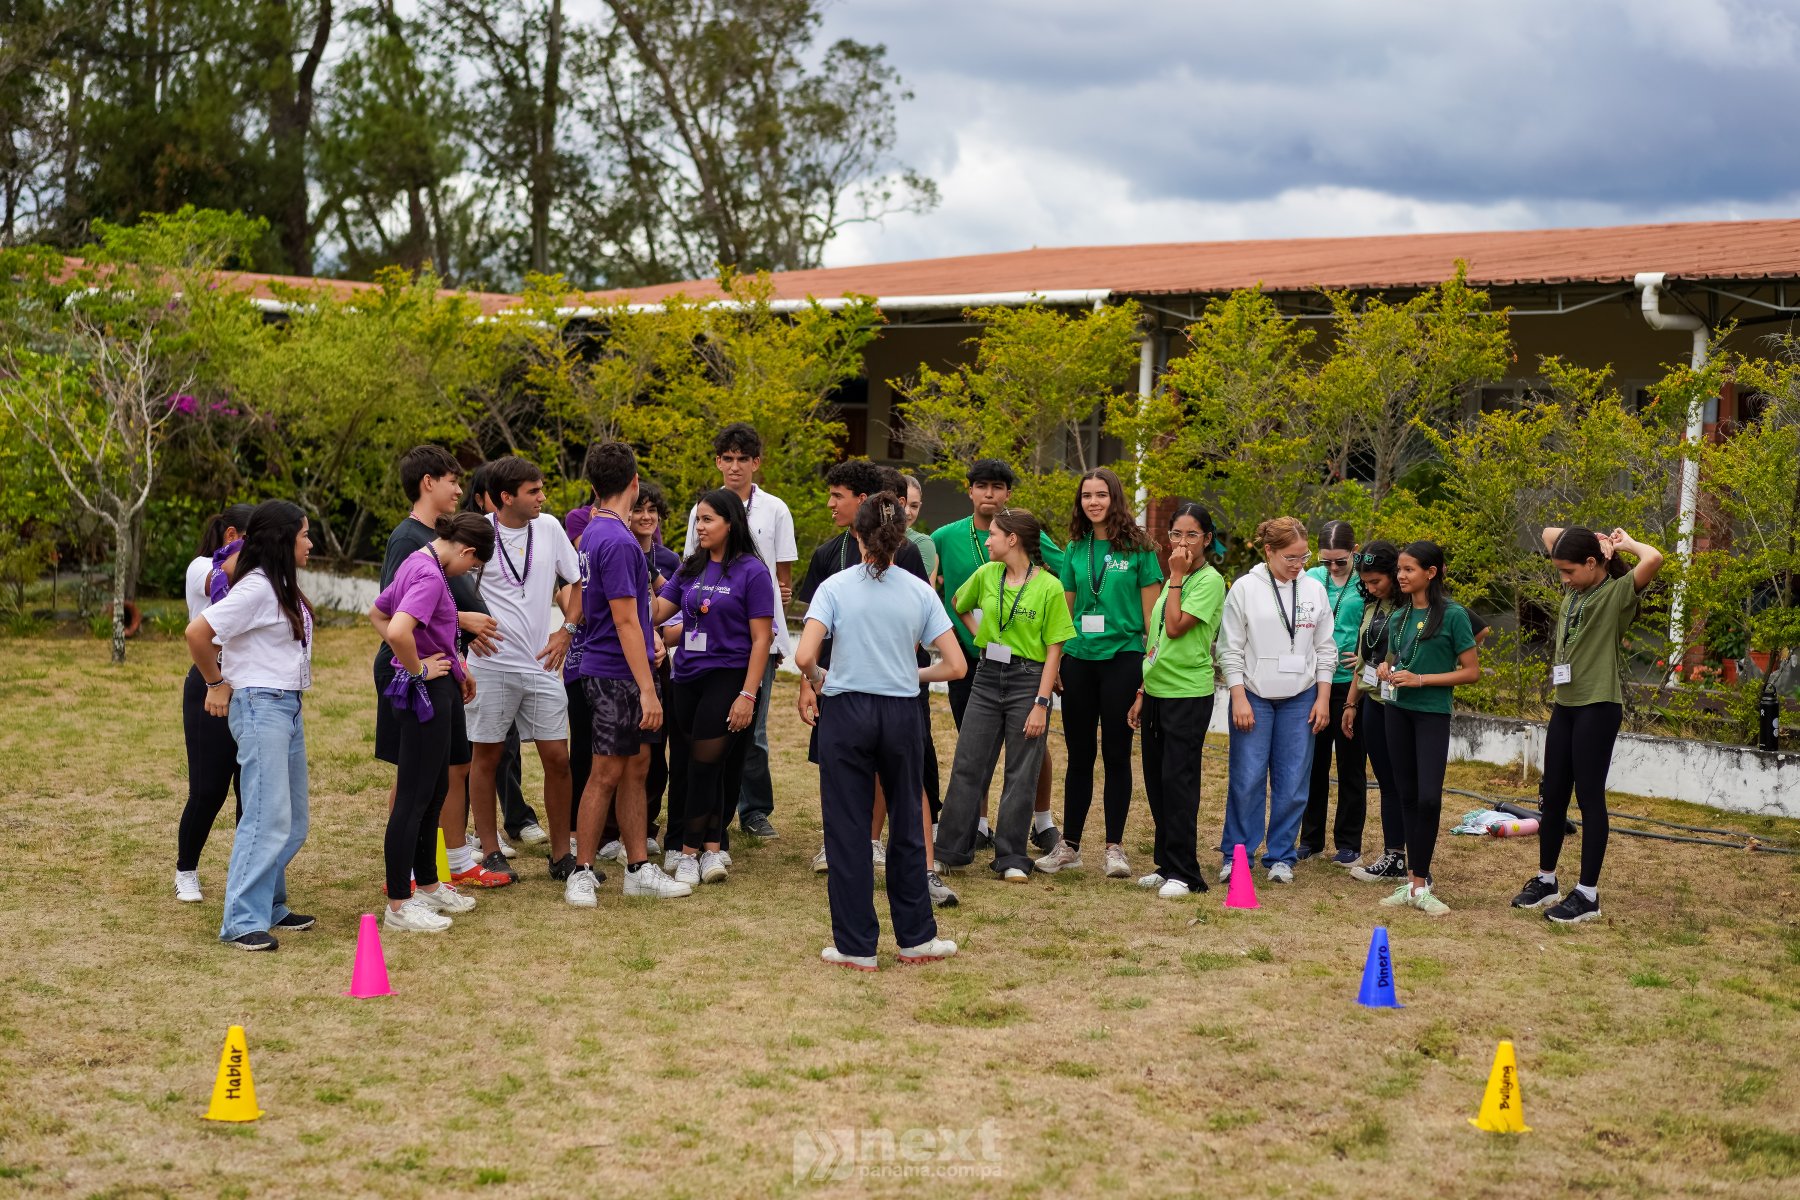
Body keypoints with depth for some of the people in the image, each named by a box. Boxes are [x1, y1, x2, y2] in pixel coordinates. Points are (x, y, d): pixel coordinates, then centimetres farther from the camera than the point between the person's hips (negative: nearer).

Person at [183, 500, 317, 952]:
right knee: (268, 817, -13)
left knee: (293, 822, 13)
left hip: (288, 707, 10)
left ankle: (269, 906, 23)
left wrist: (294, 700, 14)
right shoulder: (256, 589, -16)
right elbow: (197, 632, -21)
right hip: (259, 707, -10)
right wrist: (216, 683, -8)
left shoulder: (283, 588, 13)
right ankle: (242, 922, -9)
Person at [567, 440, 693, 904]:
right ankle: (581, 872, 7)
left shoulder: (593, 533, 12)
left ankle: (639, 869, 18)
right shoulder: (618, 541, -19)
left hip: (605, 669, 9)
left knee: (636, 768, 12)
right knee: (607, 774, -1)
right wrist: (648, 690, -19)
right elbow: (625, 621, -20)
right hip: (617, 674, -9)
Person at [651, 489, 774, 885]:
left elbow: (761, 638, -10)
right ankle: (711, 849, 18)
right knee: (708, 766, 10)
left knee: (705, 764, -6)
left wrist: (748, 695, -15)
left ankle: (690, 852, 0)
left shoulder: (751, 571, -7)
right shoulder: (690, 569, 11)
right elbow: (656, 613, 7)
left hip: (728, 678, -5)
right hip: (687, 678, 5)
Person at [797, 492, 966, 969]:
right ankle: (916, 937, 22)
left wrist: (817, 677, 6)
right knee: (907, 828, 14)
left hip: (847, 714, -2)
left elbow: (804, 656, -16)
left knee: (847, 831, 6)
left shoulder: (834, 587, -5)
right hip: (902, 714, 2)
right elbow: (955, 665, -2)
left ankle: (856, 946, 9)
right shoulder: (920, 592, 0)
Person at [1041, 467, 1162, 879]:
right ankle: (1069, 845, 16)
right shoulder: (1075, 550, 8)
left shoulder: (1137, 548, -3)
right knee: (1079, 754, 9)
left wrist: (1152, 666, -6)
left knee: (1116, 754, 2)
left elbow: (1151, 612, -2)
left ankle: (1114, 846, 10)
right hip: (1079, 659, 4)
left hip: (1122, 657, -3)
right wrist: (1055, 662, 8)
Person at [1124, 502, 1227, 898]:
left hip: (1188, 694, -8)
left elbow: (1176, 627, -19)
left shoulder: (1210, 580, -10)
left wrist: (1177, 577, -12)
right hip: (1158, 692, 8)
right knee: (1156, 781, 11)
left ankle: (1184, 874, -2)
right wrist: (1143, 693, 15)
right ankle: (1166, 864, 20)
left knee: (1178, 781, -7)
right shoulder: (1174, 580, 15)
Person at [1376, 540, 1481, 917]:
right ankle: (1414, 882, 13)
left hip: (1432, 713, -6)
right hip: (1397, 711, 6)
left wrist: (1421, 679, -16)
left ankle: (1419, 885, -5)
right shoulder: (1398, 618, 10)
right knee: (1408, 795, 8)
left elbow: (1472, 671, -8)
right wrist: (1386, 671, 1)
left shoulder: (1453, 615, -8)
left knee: (1429, 797, -12)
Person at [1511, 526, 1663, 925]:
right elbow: (1549, 534, 22)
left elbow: (1654, 559, -30)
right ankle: (1545, 881, 25)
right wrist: (1591, 538, 8)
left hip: (1598, 708, -8)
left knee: (1589, 797, -3)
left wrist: (1627, 543, -10)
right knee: (1553, 795, 13)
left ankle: (1588, 894, 3)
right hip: (1564, 705, 8)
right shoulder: (1575, 591, 11)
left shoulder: (1618, 592, -10)